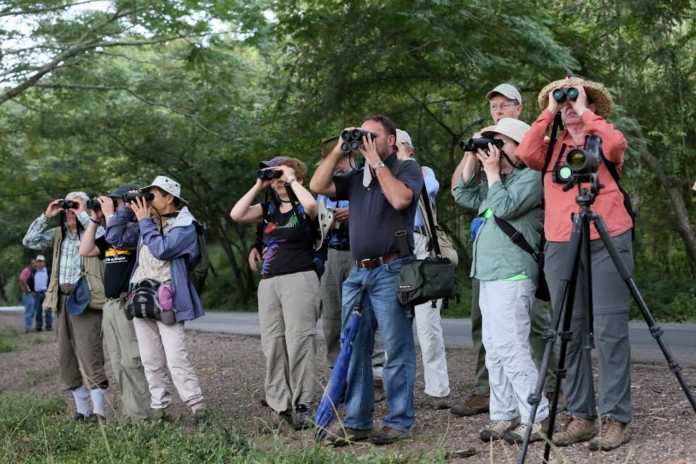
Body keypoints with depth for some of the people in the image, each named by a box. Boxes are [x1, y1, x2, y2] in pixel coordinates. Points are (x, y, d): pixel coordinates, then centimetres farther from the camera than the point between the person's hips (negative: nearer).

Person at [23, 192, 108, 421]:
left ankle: (98, 410, -13)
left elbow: (104, 237, -23)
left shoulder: (91, 230, -1)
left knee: (88, 354, -14)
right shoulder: (58, 234, 16)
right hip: (62, 299, 7)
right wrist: (46, 216, 4)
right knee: (66, 358, 8)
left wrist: (83, 214, -14)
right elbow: (29, 241, 11)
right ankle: (82, 409, 16)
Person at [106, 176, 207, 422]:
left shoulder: (184, 225, 0)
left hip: (165, 298, -6)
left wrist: (144, 220, -5)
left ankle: (198, 408, -11)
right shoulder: (147, 222, 18)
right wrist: (127, 208, 8)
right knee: (151, 361, 6)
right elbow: (114, 237, 14)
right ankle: (158, 409, 11)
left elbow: (161, 249, -15)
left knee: (176, 359, -14)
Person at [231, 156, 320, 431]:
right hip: (269, 282, 6)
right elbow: (236, 215, 5)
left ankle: (302, 407, -5)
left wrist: (292, 180, -8)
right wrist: (257, 187, 5)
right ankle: (279, 406, 6)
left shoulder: (303, 209, 2)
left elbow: (311, 204, -23)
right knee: (272, 346, 3)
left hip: (299, 279, -6)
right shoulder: (268, 208, 17)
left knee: (298, 343, -9)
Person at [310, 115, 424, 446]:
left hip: (390, 272, -6)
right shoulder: (356, 177, 19)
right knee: (354, 350, 7)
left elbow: (400, 199, -17)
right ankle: (356, 422, 13)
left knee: (397, 351, -3)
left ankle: (399, 422, 2)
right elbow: (318, 186, 10)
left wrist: (377, 163, -7)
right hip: (357, 272, 7)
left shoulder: (407, 169, 2)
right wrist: (338, 150, 7)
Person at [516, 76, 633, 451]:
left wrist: (585, 114, -3)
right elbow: (526, 153, -4)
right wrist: (548, 113, 2)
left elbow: (615, 145, -14)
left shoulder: (604, 138, 9)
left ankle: (616, 419, -3)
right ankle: (581, 416, 10)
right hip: (561, 247, 3)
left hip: (608, 242, -3)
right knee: (569, 333, 3)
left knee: (610, 331, -6)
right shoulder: (552, 147, 16)